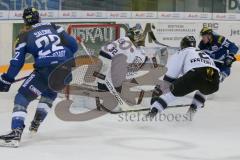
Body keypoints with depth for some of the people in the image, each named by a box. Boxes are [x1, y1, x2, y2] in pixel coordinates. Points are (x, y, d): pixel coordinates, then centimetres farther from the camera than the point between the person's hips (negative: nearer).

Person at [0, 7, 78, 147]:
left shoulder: (24, 36, 10)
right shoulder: (53, 26, 20)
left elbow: (17, 62, 6)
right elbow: (73, 45, 15)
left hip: (46, 70, -5)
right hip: (66, 70, 5)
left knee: (22, 97, 2)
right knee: (50, 93, 34)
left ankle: (16, 133, -15)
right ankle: (36, 124, 33)